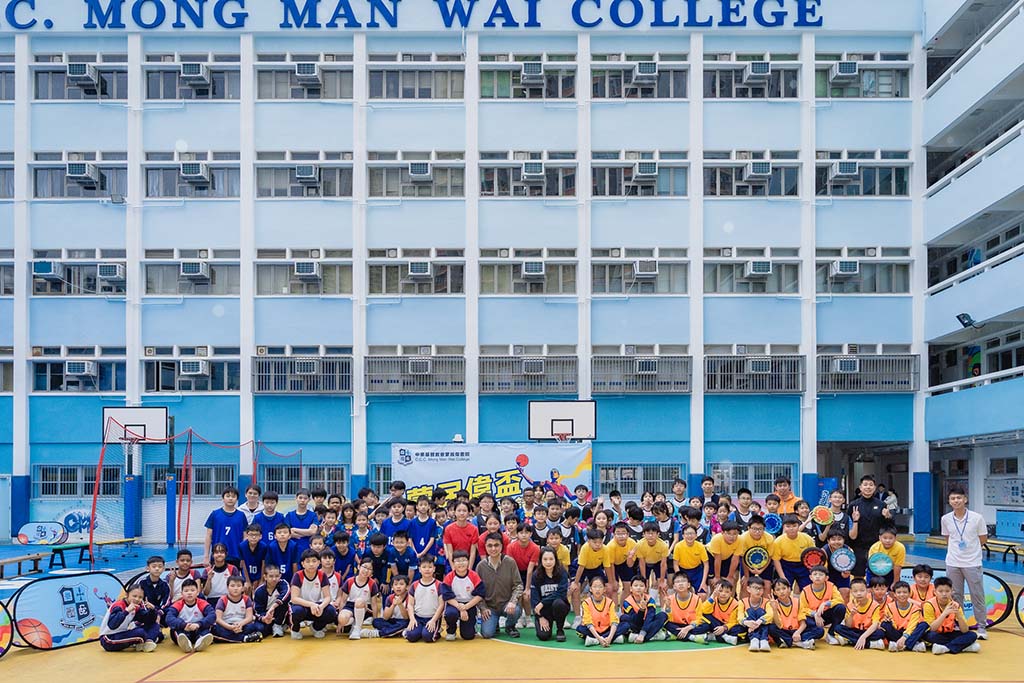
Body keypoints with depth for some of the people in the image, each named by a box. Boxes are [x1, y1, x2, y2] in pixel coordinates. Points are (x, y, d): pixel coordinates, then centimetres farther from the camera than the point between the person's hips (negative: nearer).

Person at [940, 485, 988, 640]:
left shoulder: (977, 518, -8)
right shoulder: (946, 519, 0)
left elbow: (983, 540, 1)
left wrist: (969, 546, -2)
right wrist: (955, 549, 2)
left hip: (972, 563, -3)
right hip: (952, 563, 3)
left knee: (977, 595, 4)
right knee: (955, 596, 10)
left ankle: (981, 627, 14)